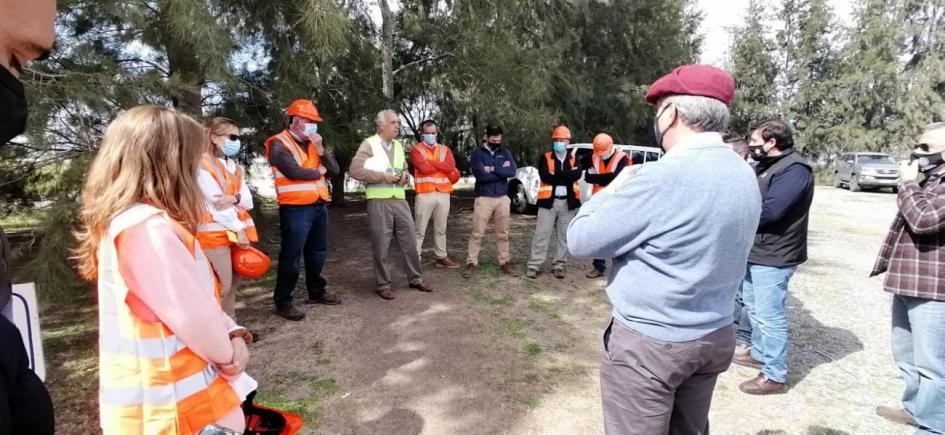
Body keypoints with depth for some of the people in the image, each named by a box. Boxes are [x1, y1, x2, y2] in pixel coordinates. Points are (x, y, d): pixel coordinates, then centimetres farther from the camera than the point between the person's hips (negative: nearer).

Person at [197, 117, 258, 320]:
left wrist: (234, 198, -16)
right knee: (222, 287, -7)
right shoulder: (203, 164, -9)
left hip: (236, 231, 8)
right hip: (215, 233, -8)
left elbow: (248, 201, 6)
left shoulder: (233, 165, 15)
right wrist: (239, 229, -15)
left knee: (233, 284, 13)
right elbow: (215, 202, -16)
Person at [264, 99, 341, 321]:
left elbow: (335, 170, 8)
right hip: (296, 209, -7)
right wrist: (319, 171, -4)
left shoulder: (314, 143, 16)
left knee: (318, 252, 17)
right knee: (291, 256, -3)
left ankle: (316, 291, 32)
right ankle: (282, 302, 8)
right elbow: (294, 172, -20)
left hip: (319, 205, 7)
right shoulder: (279, 144, -7)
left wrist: (321, 149, -7)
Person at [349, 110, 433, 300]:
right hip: (379, 202, -6)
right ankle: (383, 285, 15)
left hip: (400, 201, 6)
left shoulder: (398, 145, 16)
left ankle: (415, 279, 23)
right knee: (381, 246, 2)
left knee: (410, 241, 8)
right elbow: (355, 170, -13)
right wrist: (382, 176, -17)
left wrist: (405, 176, 0)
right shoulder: (369, 144, -3)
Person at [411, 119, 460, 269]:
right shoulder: (416, 150, 2)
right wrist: (443, 167, -6)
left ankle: (441, 257, 24)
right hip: (424, 195, -4)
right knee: (420, 231, -1)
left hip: (443, 194, 4)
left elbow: (452, 167, -6)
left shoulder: (445, 150, 13)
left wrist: (432, 162, -9)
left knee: (441, 229, 14)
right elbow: (423, 168, -16)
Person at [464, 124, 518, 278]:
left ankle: (504, 262, 19)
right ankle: (471, 263, 5)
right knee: (477, 233, -2)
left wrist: (493, 169, -14)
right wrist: (502, 171, -9)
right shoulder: (477, 152, -1)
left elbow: (512, 171, -7)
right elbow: (480, 175, -16)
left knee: (503, 233, 9)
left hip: (503, 198, 3)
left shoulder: (505, 152, 9)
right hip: (483, 198, -3)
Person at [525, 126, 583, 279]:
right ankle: (533, 265, 4)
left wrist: (556, 173, -16)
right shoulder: (545, 157, 2)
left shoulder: (574, 159, 9)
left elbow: (577, 174, -12)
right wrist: (567, 177, -11)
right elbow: (545, 176, -15)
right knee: (541, 234, -2)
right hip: (549, 201, -2)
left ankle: (559, 266, 17)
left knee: (564, 236, 8)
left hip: (568, 202, 3)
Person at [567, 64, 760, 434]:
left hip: (649, 343, -8)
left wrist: (615, 188, -3)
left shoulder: (661, 177, -25)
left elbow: (581, 240, -18)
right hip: (716, 336, 8)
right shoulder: (745, 176, 3)